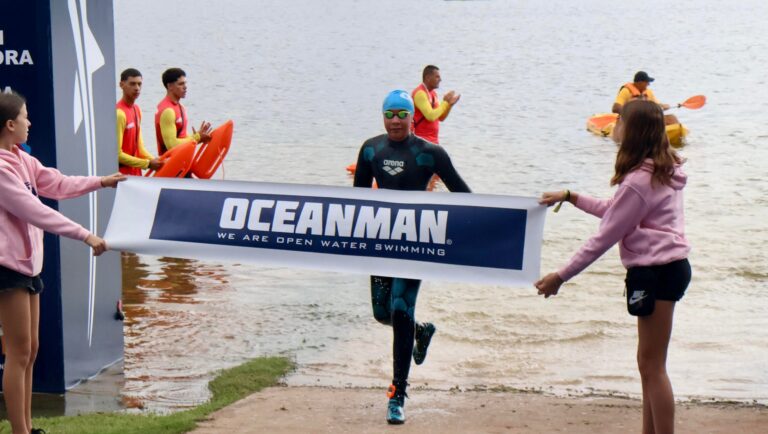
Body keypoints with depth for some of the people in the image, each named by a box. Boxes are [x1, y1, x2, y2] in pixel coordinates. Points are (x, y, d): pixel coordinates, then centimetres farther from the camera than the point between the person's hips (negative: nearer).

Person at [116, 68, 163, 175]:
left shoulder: (137, 109, 11)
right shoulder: (119, 113, -16)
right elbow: (117, 153, -18)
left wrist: (153, 160, 0)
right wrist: (148, 164, -14)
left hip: (135, 173, 8)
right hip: (123, 173, -8)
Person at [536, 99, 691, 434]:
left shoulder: (639, 180, -18)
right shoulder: (663, 169, 11)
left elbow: (605, 237, -17)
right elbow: (615, 212, 21)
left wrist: (561, 277, -12)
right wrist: (570, 197, 20)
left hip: (656, 271, -10)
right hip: (670, 266, 10)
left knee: (652, 366, -5)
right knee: (649, 365, 15)